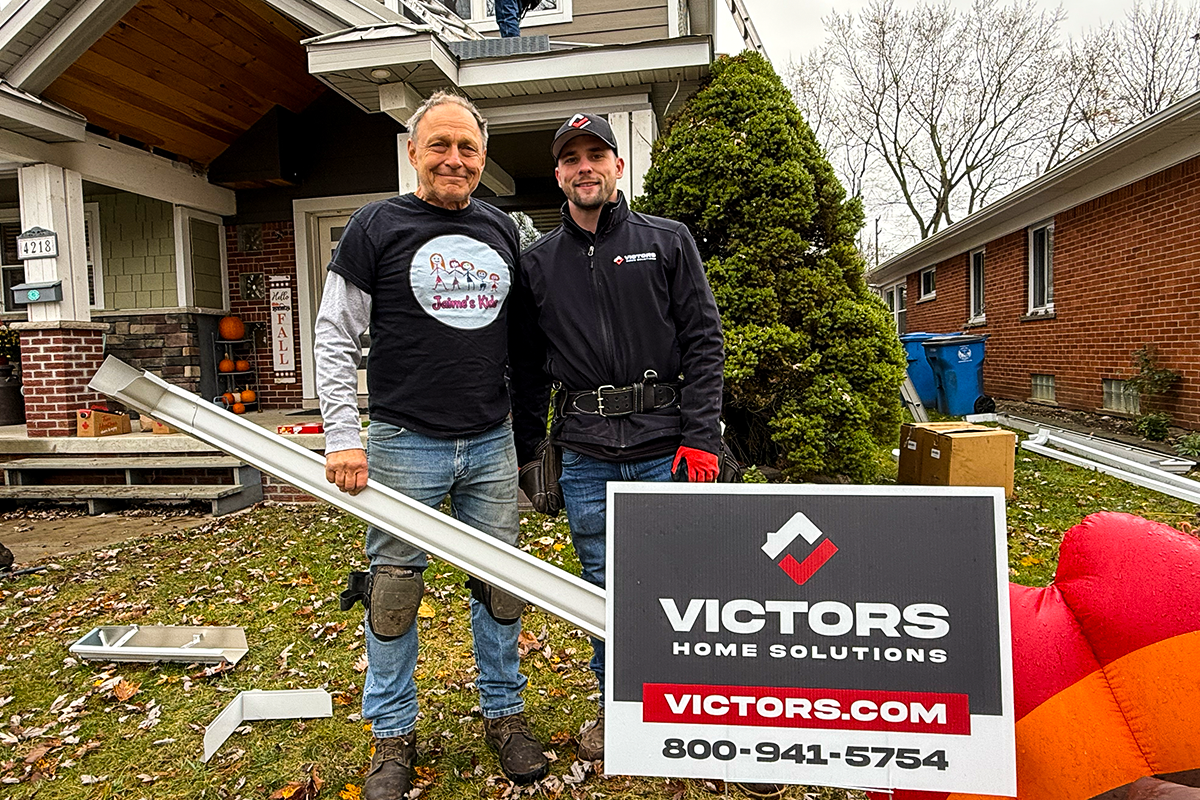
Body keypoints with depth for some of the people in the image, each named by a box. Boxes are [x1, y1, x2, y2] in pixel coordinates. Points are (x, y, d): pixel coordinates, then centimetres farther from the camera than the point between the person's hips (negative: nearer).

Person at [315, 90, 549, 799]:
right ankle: (394, 736, 25)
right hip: (404, 445, -3)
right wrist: (343, 436, -10)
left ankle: (505, 714, 30)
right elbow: (335, 337, -2)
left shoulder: (503, 230, 11)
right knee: (394, 590, 6)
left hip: (492, 445, 4)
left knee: (501, 584, 10)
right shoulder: (376, 227, 0)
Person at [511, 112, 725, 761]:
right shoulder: (537, 262, 10)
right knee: (603, 585, 12)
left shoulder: (669, 242, 5)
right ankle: (615, 708, 32)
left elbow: (703, 343, -1)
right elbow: (528, 369, 13)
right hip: (585, 456, 2)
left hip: (666, 448, -2)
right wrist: (523, 455, 11)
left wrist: (700, 437, -9)